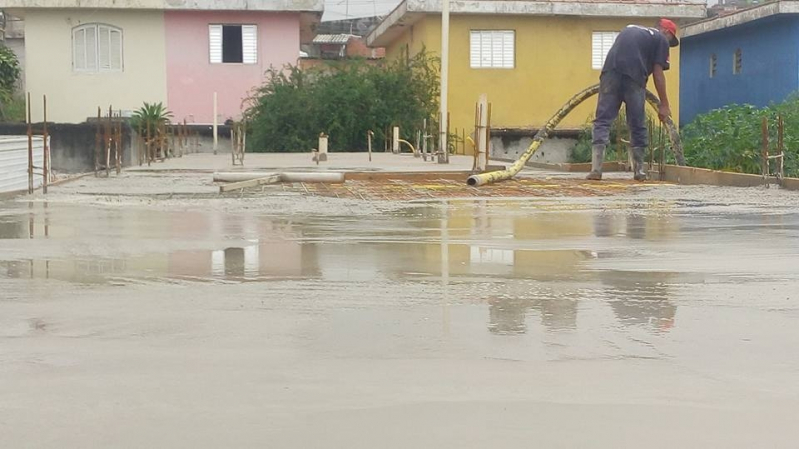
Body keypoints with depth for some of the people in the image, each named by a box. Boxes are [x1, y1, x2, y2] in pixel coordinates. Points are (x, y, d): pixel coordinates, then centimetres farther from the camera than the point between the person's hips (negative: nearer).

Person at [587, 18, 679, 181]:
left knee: (603, 119, -1)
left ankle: (596, 168, -14)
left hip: (610, 72, 4)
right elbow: (657, 73, 8)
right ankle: (639, 170, 15)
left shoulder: (629, 29, 32)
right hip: (634, 77, -3)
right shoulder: (661, 39, 15)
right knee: (637, 125, 9)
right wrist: (664, 105, 11)